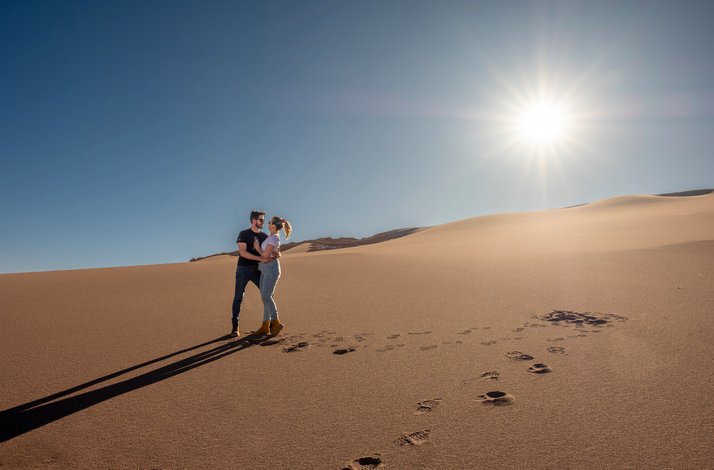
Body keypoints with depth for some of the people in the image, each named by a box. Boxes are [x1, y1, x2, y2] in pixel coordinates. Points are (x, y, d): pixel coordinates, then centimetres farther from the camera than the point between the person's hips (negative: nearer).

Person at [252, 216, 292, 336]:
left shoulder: (274, 238, -14)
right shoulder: (271, 237, 16)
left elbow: (266, 255, -15)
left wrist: (257, 247, 0)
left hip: (271, 269, -10)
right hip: (265, 269, 10)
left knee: (266, 296, -15)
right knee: (265, 296, 6)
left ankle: (276, 322, -7)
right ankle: (265, 326, 7)